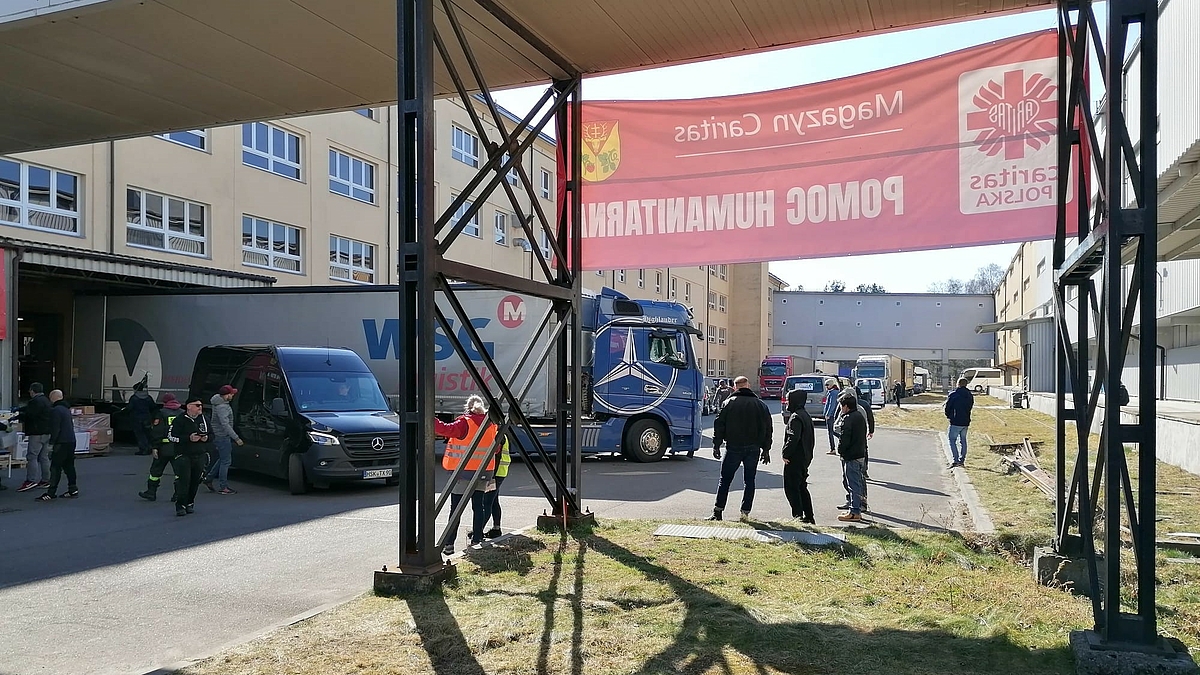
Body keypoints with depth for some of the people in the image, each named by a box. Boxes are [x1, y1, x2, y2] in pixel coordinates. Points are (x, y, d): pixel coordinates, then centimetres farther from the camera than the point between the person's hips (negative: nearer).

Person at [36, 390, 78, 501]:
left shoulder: (56, 410, -13)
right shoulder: (66, 409, 18)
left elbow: (55, 428, -19)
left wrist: (51, 443, -17)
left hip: (62, 442, -9)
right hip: (71, 441, 9)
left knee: (55, 468, -8)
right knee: (69, 466, 13)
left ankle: (50, 494, -9)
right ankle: (73, 490, 14)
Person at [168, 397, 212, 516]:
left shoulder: (204, 419, 11)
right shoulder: (180, 420, -6)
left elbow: (212, 434, 21)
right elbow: (170, 436, -9)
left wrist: (206, 438, -2)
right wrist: (188, 438, -18)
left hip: (200, 456, 5)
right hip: (184, 456, -5)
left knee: (195, 481, 6)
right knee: (184, 480, -11)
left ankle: (190, 503, 20)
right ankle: (180, 506, -6)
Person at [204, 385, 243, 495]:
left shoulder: (221, 402, 9)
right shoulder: (222, 407, -23)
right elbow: (225, 425, -29)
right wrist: (236, 438, -28)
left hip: (220, 435, 10)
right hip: (222, 436, -10)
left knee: (223, 459, 20)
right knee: (226, 461, -4)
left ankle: (208, 478, 25)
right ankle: (223, 488, 1)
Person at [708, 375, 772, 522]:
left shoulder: (729, 403, -1)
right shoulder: (760, 405, 6)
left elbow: (719, 425, -3)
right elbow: (767, 428, 8)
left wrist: (716, 445, 1)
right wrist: (766, 450, 12)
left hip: (733, 448, -2)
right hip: (753, 448, 2)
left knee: (725, 480, 5)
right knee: (750, 481, 10)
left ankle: (717, 511, 2)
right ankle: (745, 512, 7)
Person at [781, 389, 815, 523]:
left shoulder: (796, 417, -17)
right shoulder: (806, 416, 14)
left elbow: (793, 438, -26)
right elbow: (811, 438, 19)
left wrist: (785, 454, -18)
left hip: (794, 459, -10)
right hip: (805, 458, 10)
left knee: (791, 487, -4)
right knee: (802, 487, 16)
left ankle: (798, 515, -5)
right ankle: (809, 516, 19)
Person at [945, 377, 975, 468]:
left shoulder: (953, 395, -11)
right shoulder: (970, 396, 7)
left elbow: (947, 408, -6)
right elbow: (970, 407, 12)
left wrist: (949, 416, 11)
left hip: (956, 422, -6)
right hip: (966, 422, 6)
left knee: (952, 440, -2)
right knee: (963, 441, 15)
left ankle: (955, 460, -13)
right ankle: (962, 460, 18)